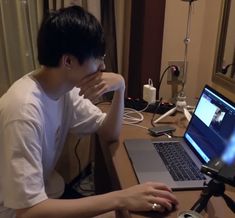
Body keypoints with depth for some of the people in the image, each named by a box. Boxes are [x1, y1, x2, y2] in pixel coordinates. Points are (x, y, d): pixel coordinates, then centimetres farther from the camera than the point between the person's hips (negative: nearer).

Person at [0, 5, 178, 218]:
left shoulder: (66, 88, -7)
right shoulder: (24, 110, -32)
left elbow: (109, 134, 1)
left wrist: (120, 88, -16)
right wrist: (120, 199, -36)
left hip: (45, 193, 7)